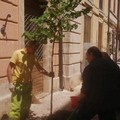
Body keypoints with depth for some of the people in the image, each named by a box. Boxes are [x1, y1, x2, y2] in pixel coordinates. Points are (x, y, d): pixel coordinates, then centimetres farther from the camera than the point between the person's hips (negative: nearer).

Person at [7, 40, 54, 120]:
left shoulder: (33, 56, 5)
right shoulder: (17, 53, -11)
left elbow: (39, 68, 9)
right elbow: (9, 67, -11)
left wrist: (48, 74, -7)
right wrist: (10, 83, -18)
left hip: (28, 84, 6)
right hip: (18, 84, -6)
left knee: (26, 106, 13)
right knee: (16, 106, -10)